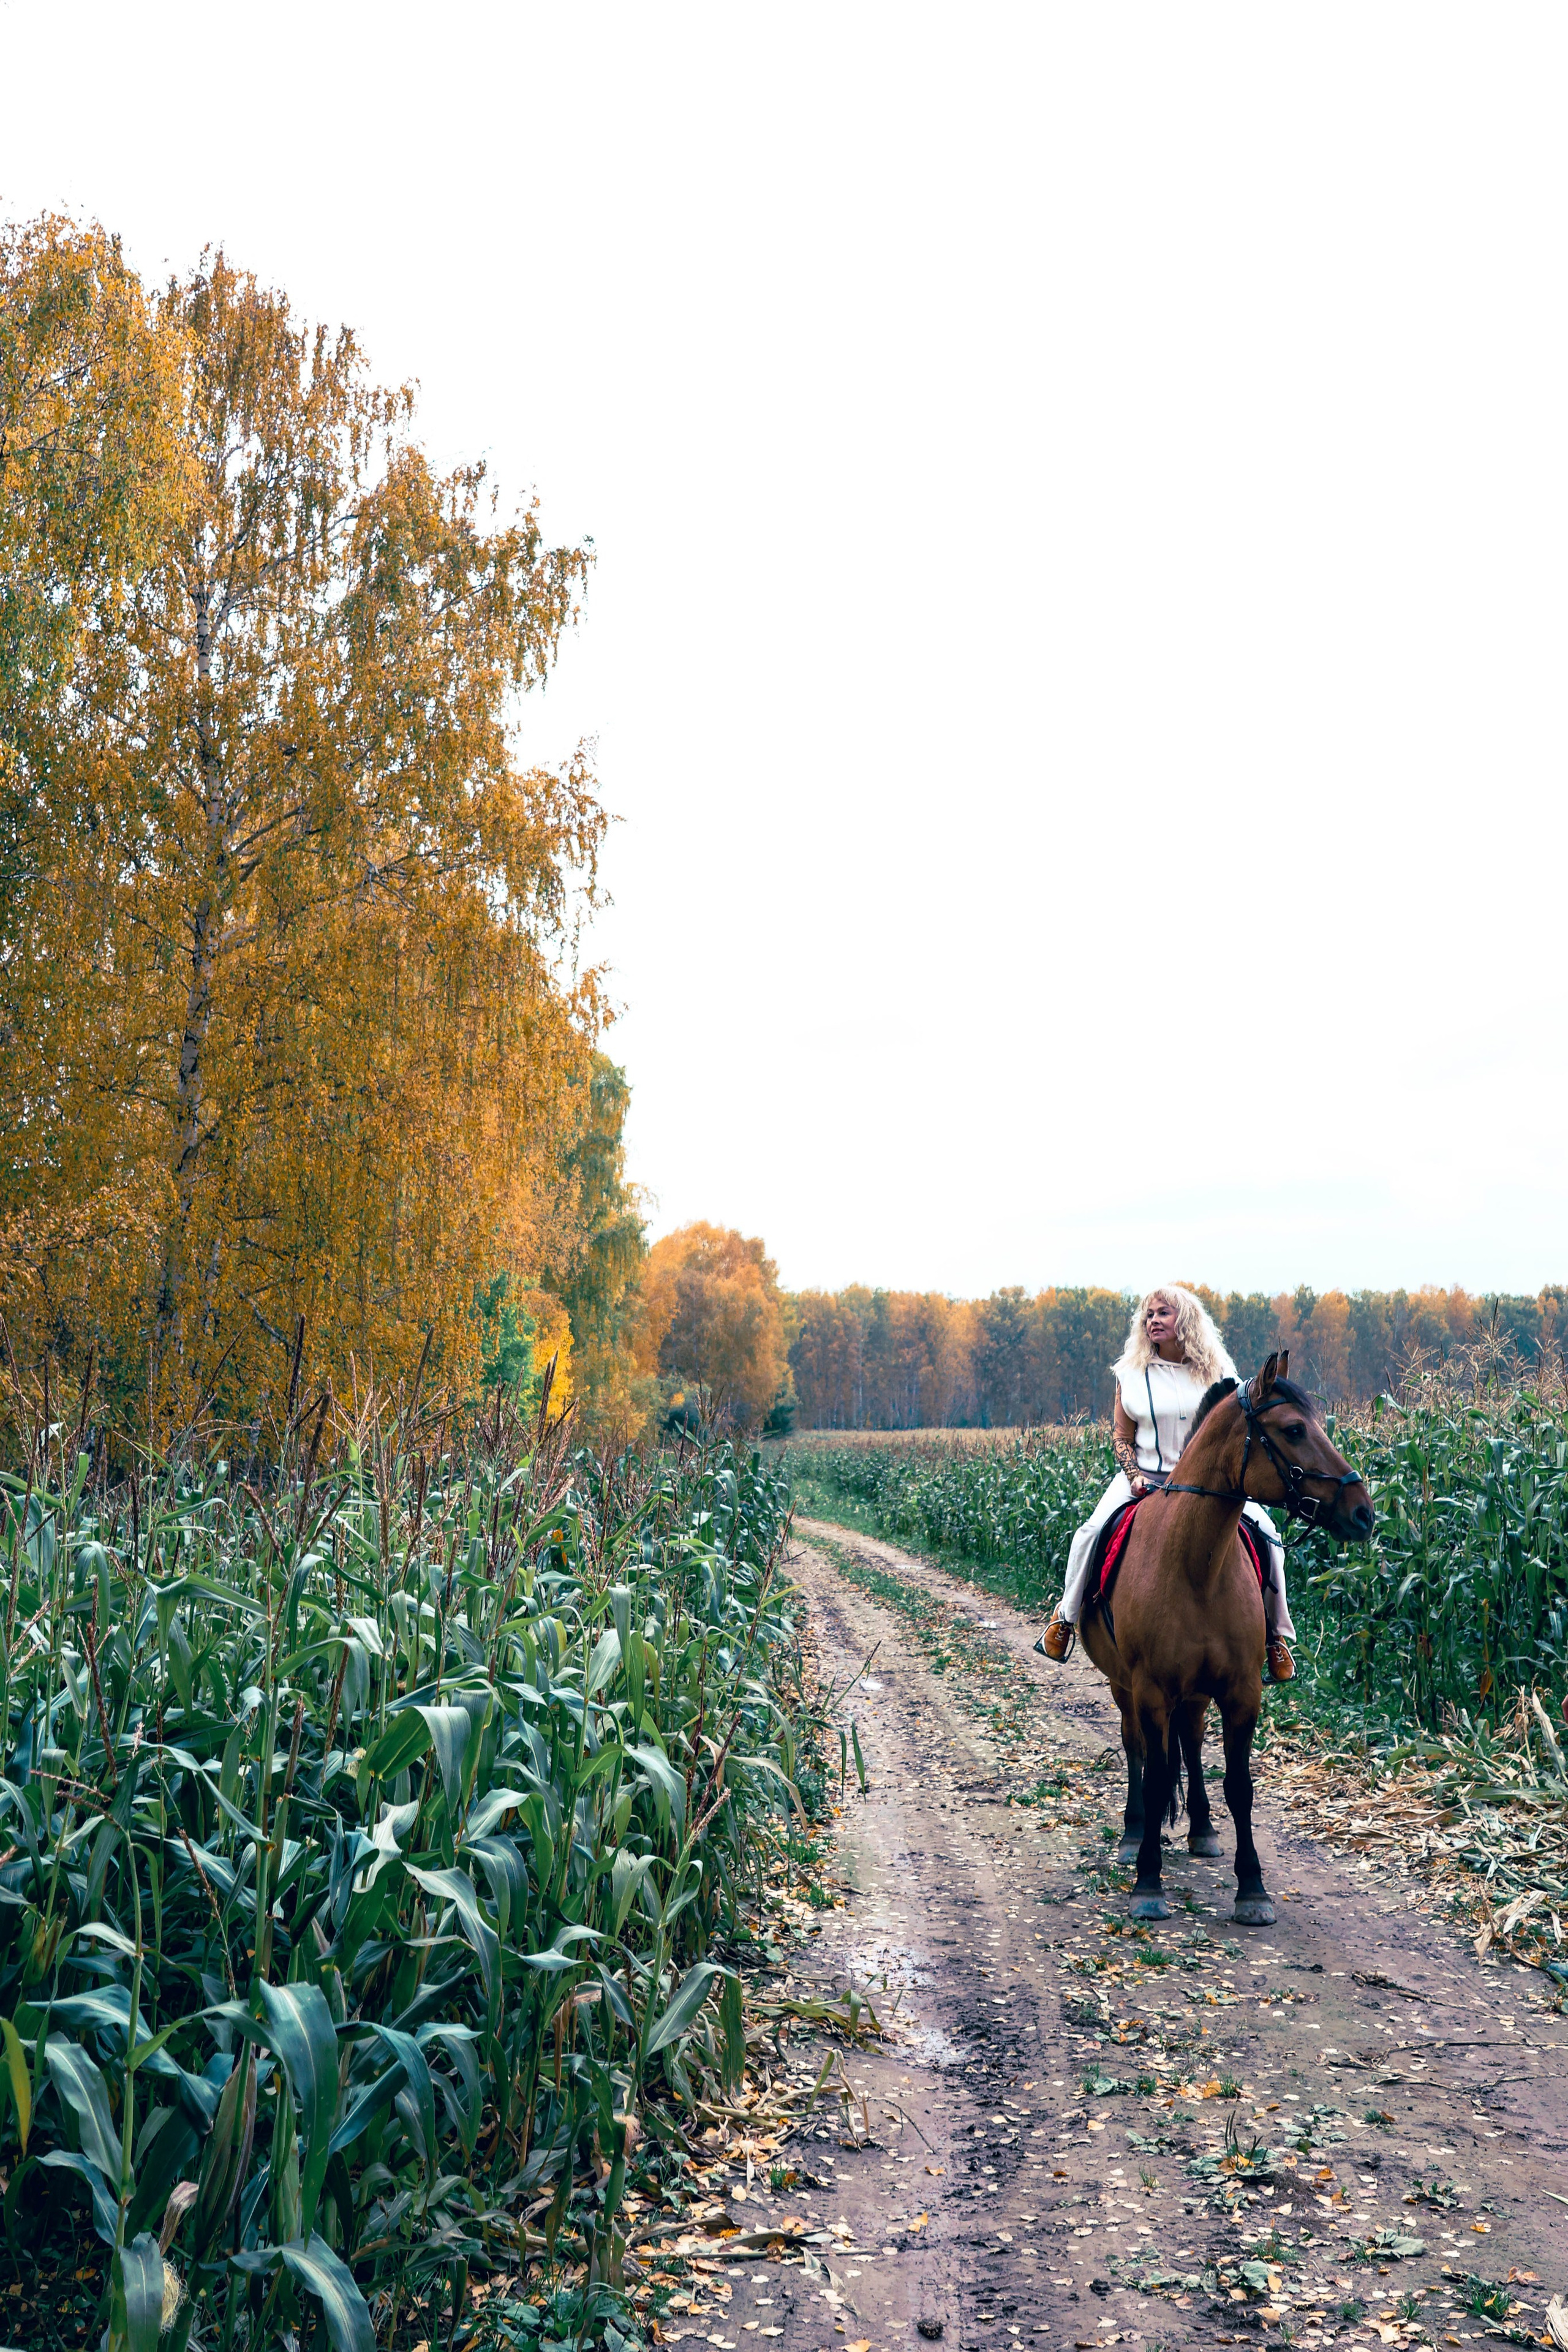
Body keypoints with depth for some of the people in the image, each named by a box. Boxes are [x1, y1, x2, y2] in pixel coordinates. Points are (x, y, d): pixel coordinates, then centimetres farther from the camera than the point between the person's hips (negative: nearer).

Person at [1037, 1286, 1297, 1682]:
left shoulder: (1217, 1373, 3)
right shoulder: (1132, 1374, 2)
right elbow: (1121, 1436, 6)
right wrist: (1134, 1475, -11)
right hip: (1145, 1478, 0)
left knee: (1265, 1532, -18)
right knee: (1092, 1531, -24)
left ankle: (1276, 1632, 0)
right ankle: (1067, 1613, -1)